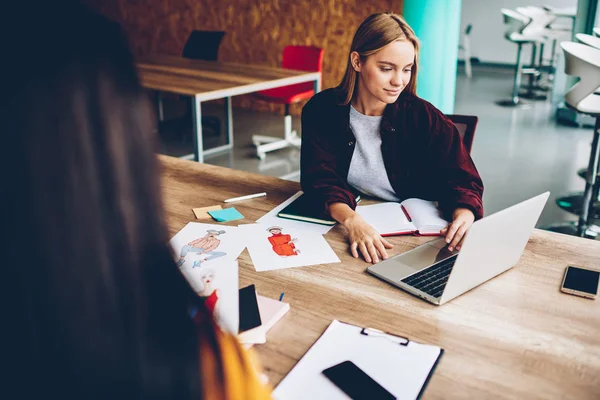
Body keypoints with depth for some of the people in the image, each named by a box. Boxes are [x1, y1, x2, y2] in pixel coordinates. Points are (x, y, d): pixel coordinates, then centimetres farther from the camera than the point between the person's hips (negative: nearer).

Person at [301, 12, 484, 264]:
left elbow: (460, 180, -8)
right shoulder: (322, 110, -6)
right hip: (343, 225, 0)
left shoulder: (423, 117, -8)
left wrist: (464, 215, -32)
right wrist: (351, 220, -34)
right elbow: (322, 180, -14)